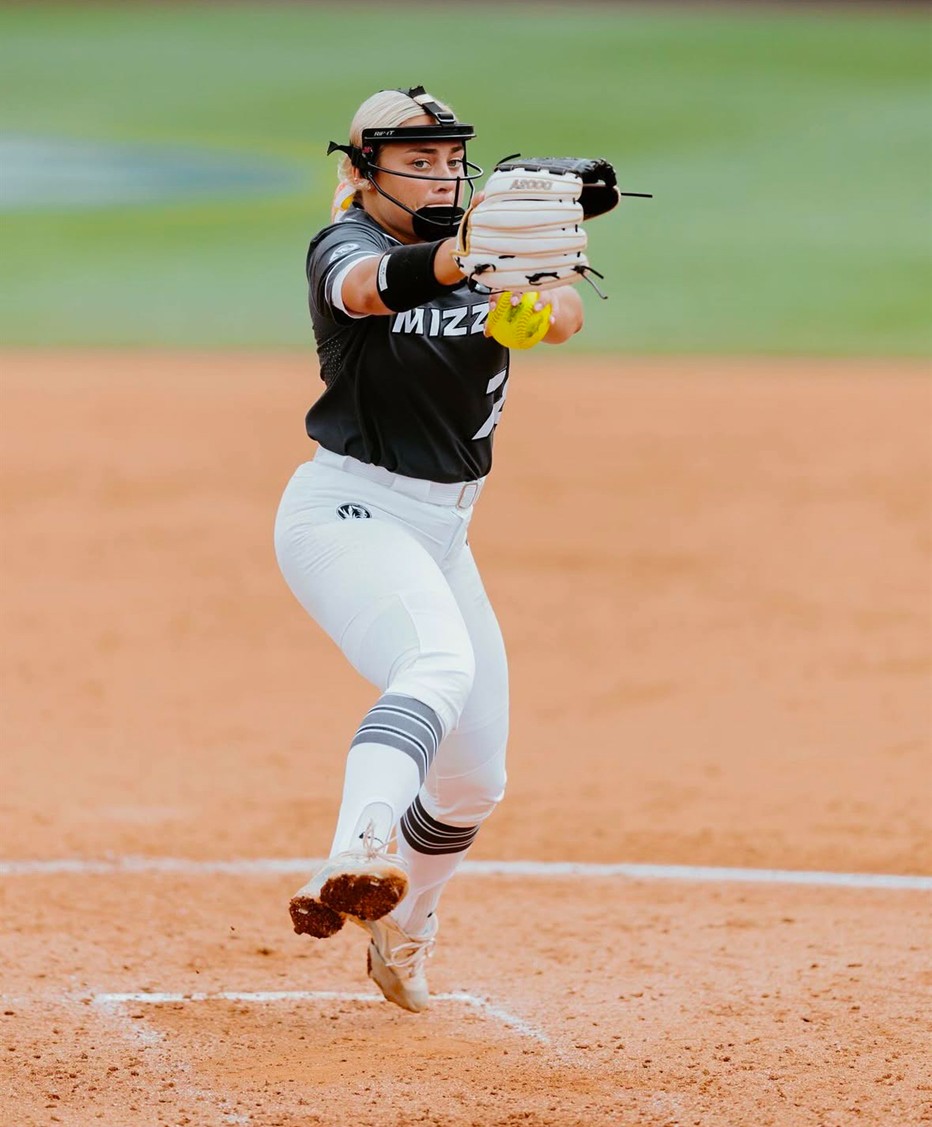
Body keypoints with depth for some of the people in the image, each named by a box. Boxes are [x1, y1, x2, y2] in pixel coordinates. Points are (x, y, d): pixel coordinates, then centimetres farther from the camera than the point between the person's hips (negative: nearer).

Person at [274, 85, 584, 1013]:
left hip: (443, 532, 7)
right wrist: (464, 255, -53)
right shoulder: (345, 246, -7)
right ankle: (355, 862, -57)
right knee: (439, 661, -37)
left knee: (473, 780, 13)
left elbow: (562, 314, -15)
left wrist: (546, 293, -40)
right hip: (347, 511, -7)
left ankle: (400, 934, 39)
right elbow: (368, 286, -33)